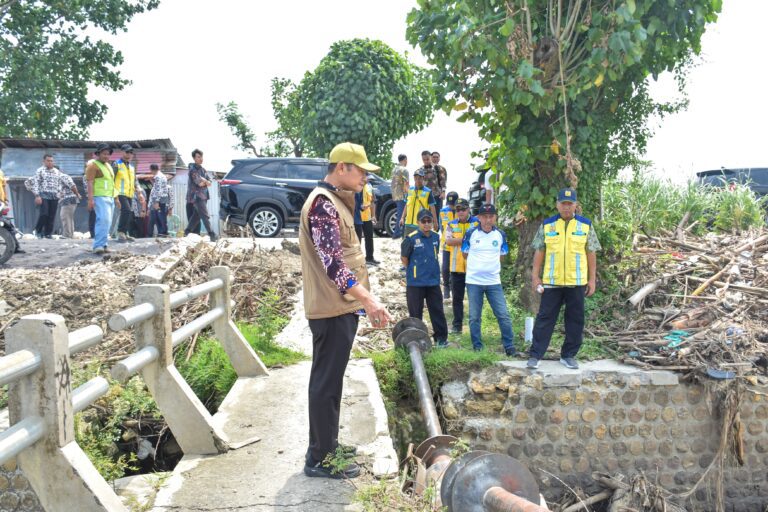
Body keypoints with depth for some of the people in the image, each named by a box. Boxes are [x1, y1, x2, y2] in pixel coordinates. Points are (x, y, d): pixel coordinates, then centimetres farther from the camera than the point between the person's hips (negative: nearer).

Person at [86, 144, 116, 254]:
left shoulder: (108, 165, 21)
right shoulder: (93, 165, -6)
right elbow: (90, 183, -13)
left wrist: (115, 198, 24)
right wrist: (90, 199, -22)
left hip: (110, 198, 9)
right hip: (100, 197, -9)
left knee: (107, 221, 7)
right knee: (103, 220, -20)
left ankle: (102, 245, 11)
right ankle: (98, 245, -24)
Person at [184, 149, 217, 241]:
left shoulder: (203, 169, 15)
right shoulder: (193, 169, -10)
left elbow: (209, 183, 7)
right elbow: (200, 183, -19)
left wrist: (203, 180, -11)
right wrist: (205, 181, 0)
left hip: (203, 195, 9)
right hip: (196, 196, -9)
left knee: (196, 215, 14)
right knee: (205, 216, -11)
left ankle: (187, 232, 22)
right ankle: (211, 234, -11)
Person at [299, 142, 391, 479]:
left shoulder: (335, 201, 17)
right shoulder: (322, 203, -17)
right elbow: (333, 263, -27)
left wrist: (362, 300, 23)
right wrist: (368, 299, -35)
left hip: (341, 306, 10)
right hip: (331, 309, -10)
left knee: (331, 380, 17)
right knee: (326, 382, -3)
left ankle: (327, 445, 29)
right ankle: (320, 459, 6)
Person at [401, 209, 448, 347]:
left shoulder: (436, 237, 3)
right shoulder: (411, 238, -13)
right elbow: (404, 258, -3)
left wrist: (431, 270, 12)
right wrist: (412, 271, 2)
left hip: (433, 281, 4)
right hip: (415, 283, -4)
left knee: (437, 310, 8)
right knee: (415, 312, 6)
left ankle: (441, 338, 19)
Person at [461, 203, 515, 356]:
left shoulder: (500, 235, 2)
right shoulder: (471, 234, -3)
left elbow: (501, 256, 13)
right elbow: (465, 255, 7)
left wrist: (490, 266, 8)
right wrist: (478, 265, 8)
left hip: (494, 281, 1)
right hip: (473, 281, -1)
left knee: (503, 315, -1)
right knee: (474, 317, 5)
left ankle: (509, 345, 10)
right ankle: (477, 347, 16)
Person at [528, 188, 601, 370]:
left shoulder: (586, 225, 4)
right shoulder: (546, 225, 4)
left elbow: (591, 253, 5)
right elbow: (539, 251, 6)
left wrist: (592, 279, 2)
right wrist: (535, 276, 1)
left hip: (577, 281, 1)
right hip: (551, 281, -1)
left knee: (575, 320, 7)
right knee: (545, 318, 1)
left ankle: (568, 356, 20)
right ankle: (535, 355, 5)